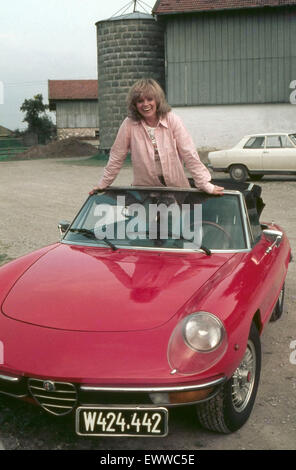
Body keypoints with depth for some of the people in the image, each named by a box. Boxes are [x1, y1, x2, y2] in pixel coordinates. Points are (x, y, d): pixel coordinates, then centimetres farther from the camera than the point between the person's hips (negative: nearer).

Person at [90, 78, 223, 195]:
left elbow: (189, 155, -8)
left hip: (177, 187, 0)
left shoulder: (172, 120, -6)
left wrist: (206, 185, -11)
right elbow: (116, 158, 3)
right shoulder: (129, 125, -6)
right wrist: (102, 185, 5)